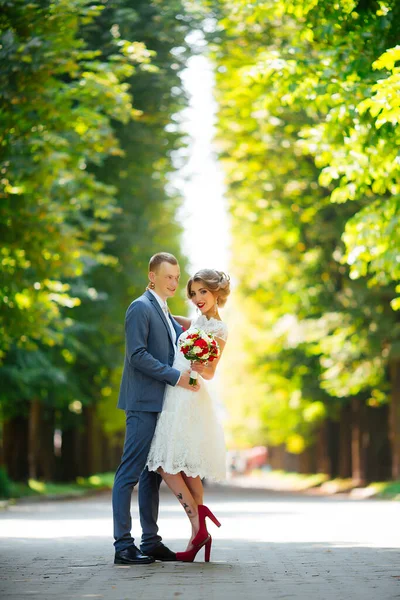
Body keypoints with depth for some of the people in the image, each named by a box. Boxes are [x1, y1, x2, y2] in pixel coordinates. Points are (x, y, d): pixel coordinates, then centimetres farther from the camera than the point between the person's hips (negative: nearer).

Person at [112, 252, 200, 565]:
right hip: (143, 402, -9)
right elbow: (137, 354, -17)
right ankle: (123, 545, -8)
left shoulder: (165, 313, 21)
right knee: (131, 472, -8)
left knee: (154, 473, 10)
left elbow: (182, 339, 34)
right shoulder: (141, 308, -8)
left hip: (159, 404, 10)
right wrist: (176, 376, -18)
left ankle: (151, 541, 15)